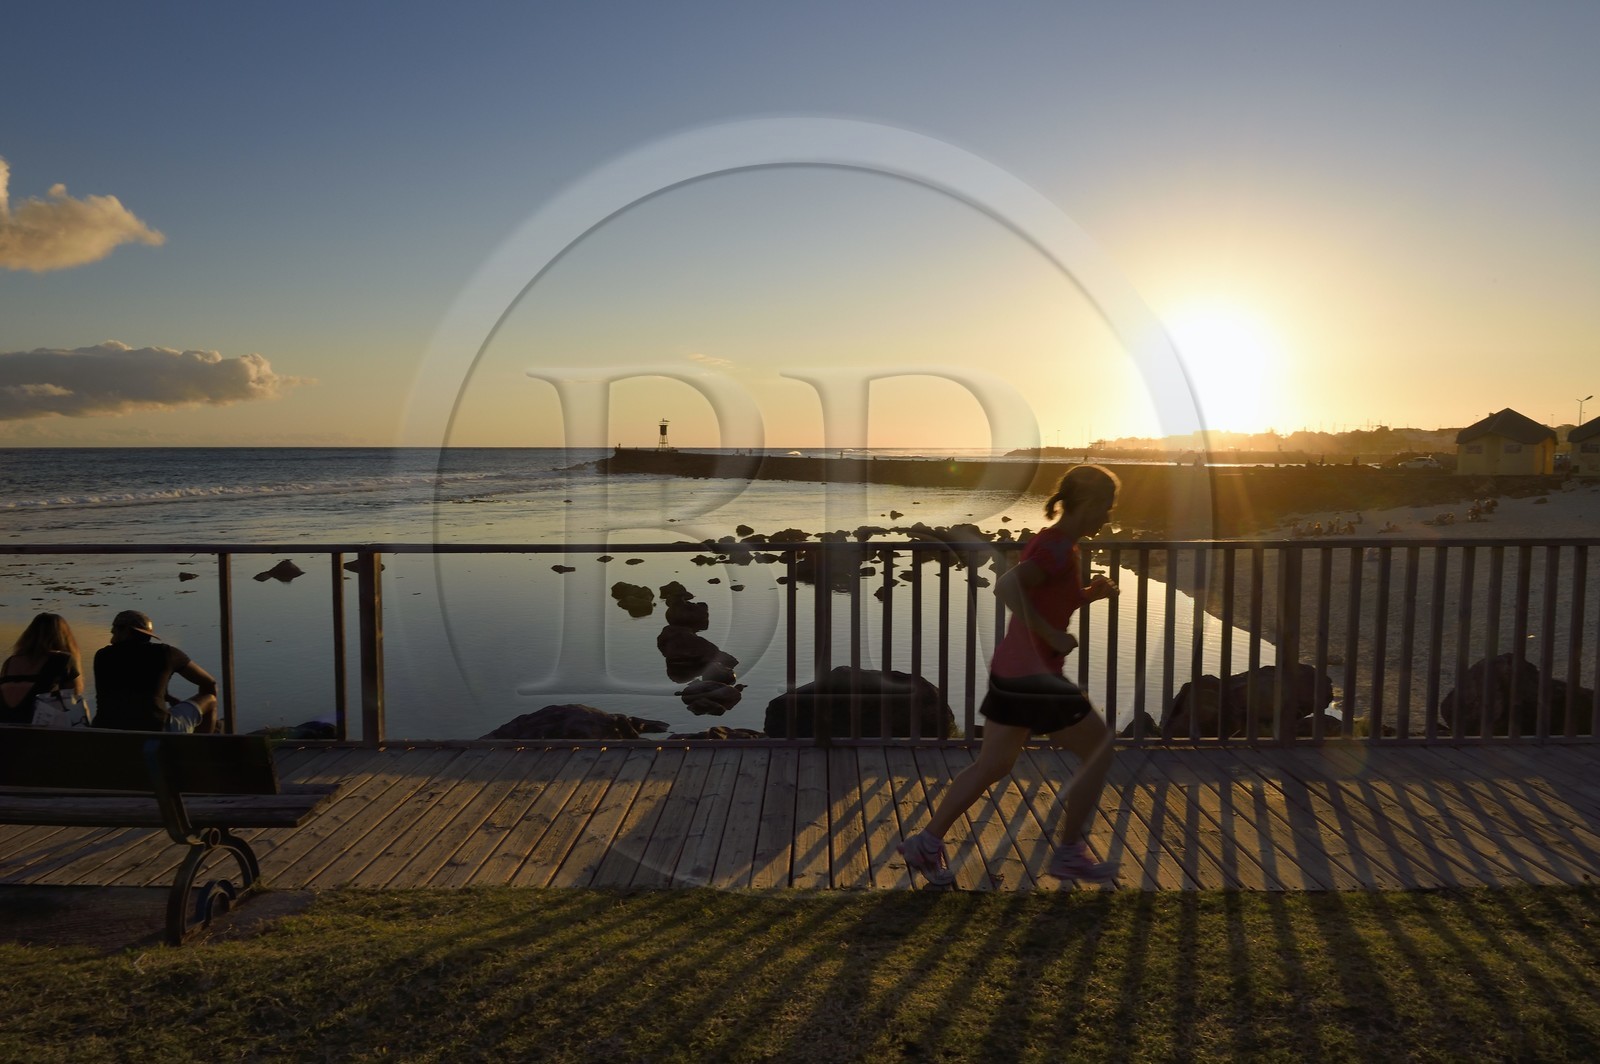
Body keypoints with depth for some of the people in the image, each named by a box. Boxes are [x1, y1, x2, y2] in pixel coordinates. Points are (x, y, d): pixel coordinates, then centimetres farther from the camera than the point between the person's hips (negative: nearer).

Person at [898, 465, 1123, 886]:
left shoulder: (1052, 542, 12)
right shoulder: (1058, 548, -17)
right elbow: (1006, 587, -33)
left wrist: (1091, 593, 9)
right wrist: (1051, 636, -27)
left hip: (1010, 671, 9)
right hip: (1034, 676, -9)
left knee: (994, 763, 16)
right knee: (1099, 747, 8)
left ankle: (928, 842, 18)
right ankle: (1068, 854, 16)